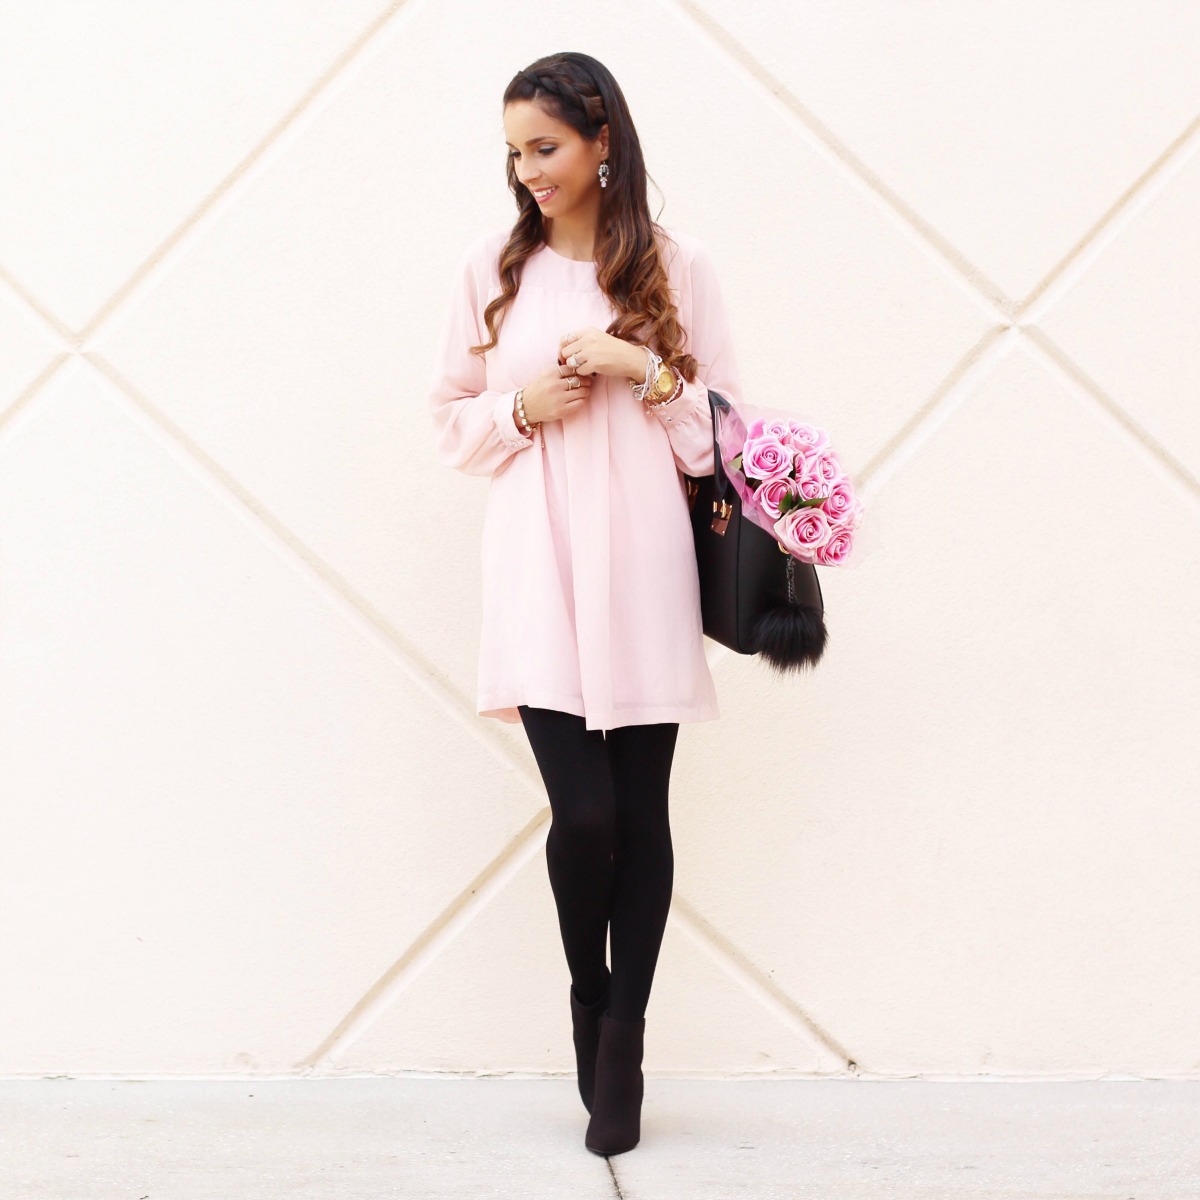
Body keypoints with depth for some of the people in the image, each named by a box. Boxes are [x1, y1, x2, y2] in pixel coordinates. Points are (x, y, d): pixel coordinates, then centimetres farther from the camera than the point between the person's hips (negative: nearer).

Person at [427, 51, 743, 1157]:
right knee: (582, 811, -8)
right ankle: (589, 1003, 21)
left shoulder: (675, 268, 4)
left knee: (640, 815, 4)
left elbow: (721, 432, 5)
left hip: (643, 567, 0)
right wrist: (524, 409, -7)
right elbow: (453, 421, 12)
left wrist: (644, 369, -11)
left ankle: (622, 1044, 19)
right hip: (539, 568, 0)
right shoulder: (494, 269, 7)